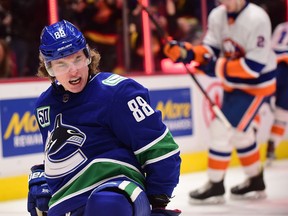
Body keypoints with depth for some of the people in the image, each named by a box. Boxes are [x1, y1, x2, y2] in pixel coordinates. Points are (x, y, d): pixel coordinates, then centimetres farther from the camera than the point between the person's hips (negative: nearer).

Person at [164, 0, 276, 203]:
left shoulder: (257, 19, -25)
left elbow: (255, 65, -28)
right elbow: (211, 49, -2)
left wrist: (218, 67, -26)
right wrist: (187, 52, -21)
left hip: (257, 84, -8)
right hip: (233, 84, 8)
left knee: (223, 129, -12)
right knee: (239, 132, 18)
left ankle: (215, 186, -1)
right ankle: (256, 182, 35)